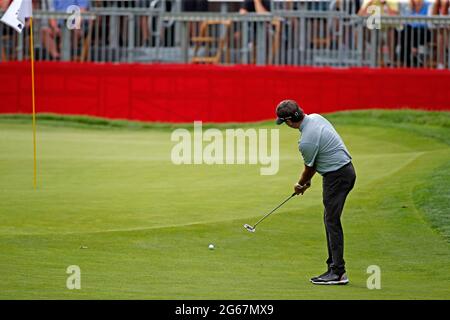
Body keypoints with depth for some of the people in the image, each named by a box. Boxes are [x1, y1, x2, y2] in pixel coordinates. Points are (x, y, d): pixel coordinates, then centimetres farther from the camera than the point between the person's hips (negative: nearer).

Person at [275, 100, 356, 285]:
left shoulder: (306, 141, -24)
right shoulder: (315, 118, 4)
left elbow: (309, 167, -5)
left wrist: (301, 185, 15)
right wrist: (307, 181, 20)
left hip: (336, 176, -10)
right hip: (346, 170, 10)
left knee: (332, 221, -8)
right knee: (330, 219, 13)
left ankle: (338, 272, -11)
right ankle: (334, 266, 15)